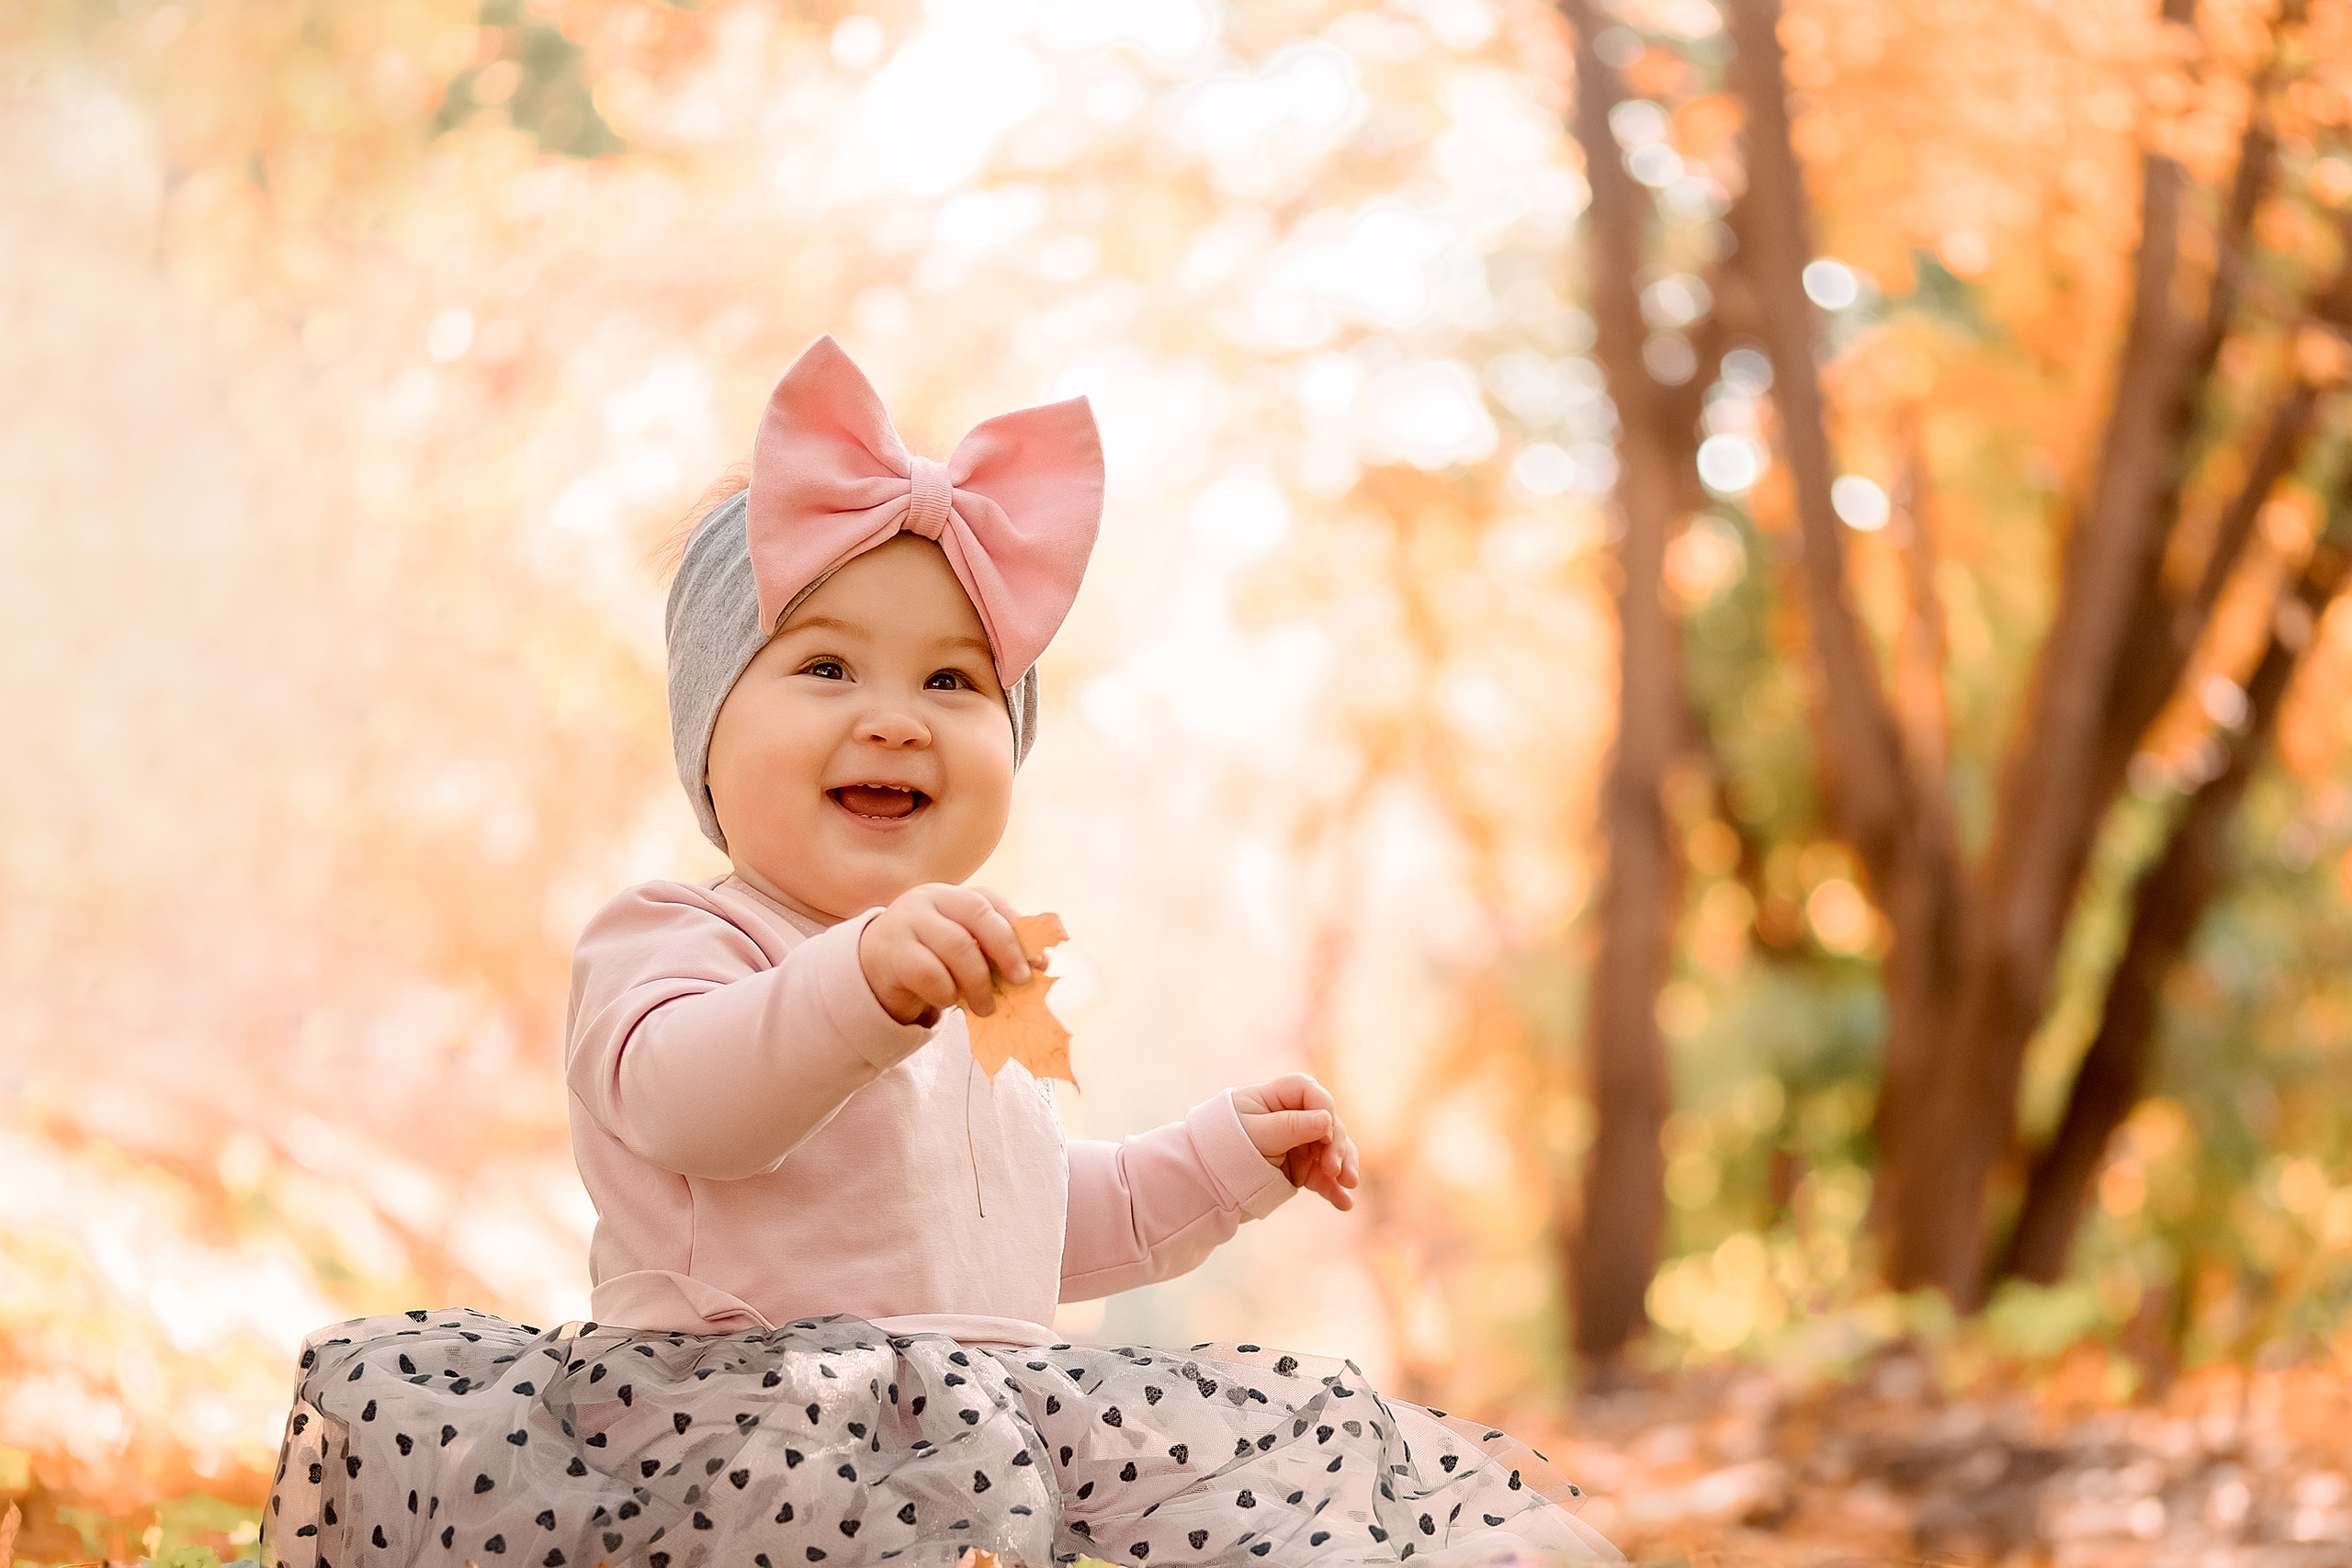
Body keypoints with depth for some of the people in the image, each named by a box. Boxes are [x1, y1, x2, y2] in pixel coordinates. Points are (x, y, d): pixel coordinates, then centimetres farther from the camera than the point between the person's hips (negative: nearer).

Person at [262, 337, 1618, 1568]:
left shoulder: (978, 986, 26)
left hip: (997, 1401, 7)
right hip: (742, 1406, -7)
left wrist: (1225, 1162, 32)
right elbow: (681, 1096, -28)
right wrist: (860, 988, -44)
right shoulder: (670, 944, -2)